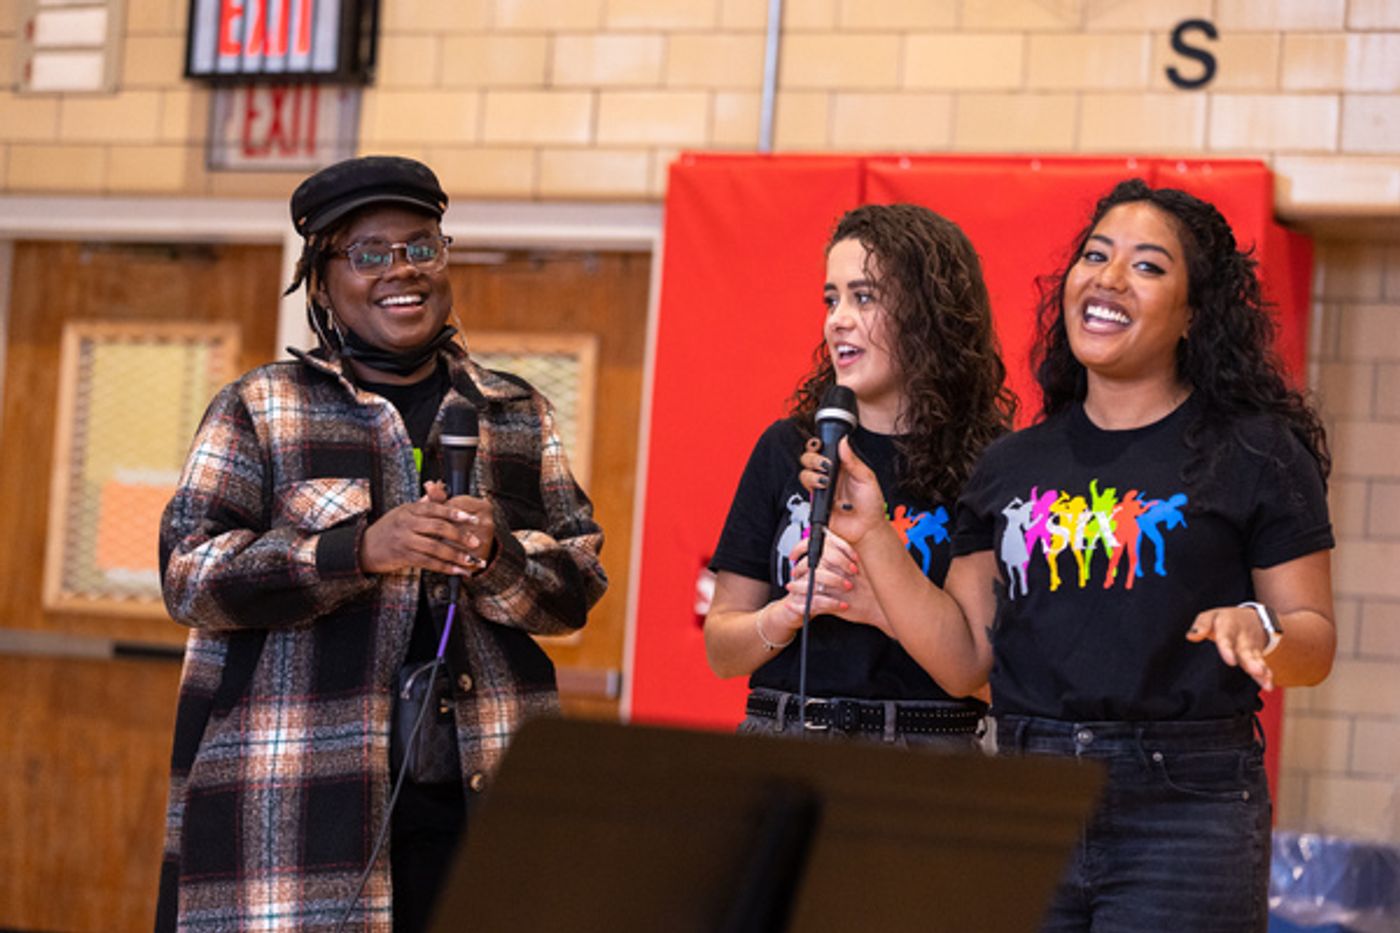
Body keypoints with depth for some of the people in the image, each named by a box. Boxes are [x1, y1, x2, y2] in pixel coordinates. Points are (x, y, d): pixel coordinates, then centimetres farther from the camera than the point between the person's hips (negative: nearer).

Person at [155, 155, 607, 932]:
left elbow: (581, 583, 11)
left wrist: (497, 557, -12)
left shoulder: (516, 415, 17)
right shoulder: (260, 408, 8)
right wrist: (362, 550, -16)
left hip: (484, 791, 3)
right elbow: (188, 574, -3)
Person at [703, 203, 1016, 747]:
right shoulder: (786, 448, 8)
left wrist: (876, 604, -17)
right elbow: (721, 650, 10)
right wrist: (791, 611, -9)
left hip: (923, 762, -3)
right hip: (781, 735, 3)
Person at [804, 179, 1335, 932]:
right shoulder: (1011, 466, 14)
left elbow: (1315, 641, 0)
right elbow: (963, 657, 10)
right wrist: (869, 534, 4)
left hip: (1185, 811, -4)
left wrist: (1258, 631, -21)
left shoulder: (1256, 454, 2)